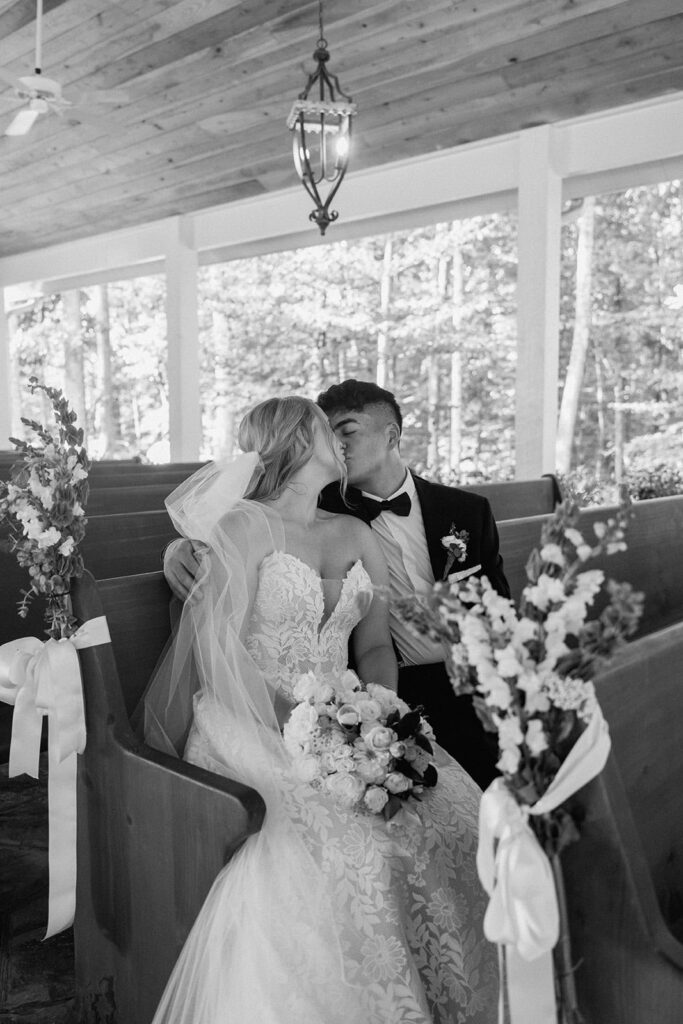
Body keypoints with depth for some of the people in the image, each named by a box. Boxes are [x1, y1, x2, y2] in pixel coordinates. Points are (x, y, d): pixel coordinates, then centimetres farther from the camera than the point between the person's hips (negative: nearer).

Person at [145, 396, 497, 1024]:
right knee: (344, 837, -31)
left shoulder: (358, 537, 17)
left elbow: (377, 645, 12)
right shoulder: (247, 526, -2)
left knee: (452, 812, -18)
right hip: (255, 729, -5)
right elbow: (215, 648, -9)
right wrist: (291, 719, -18)